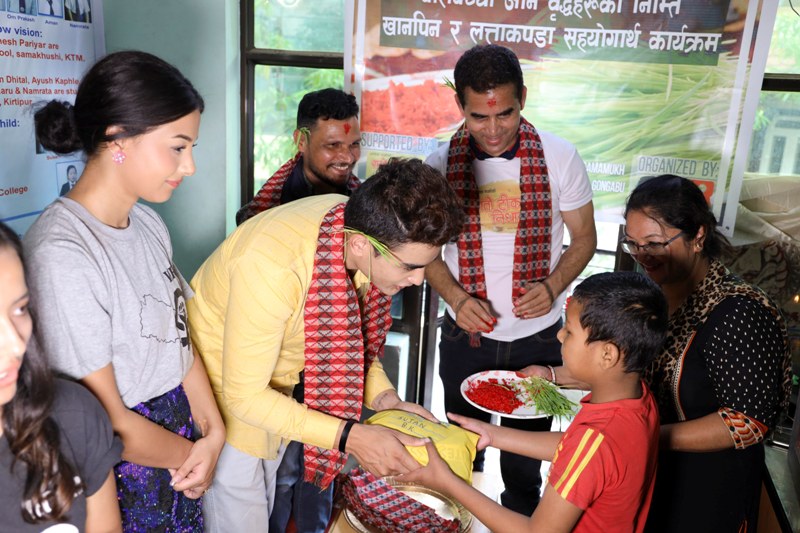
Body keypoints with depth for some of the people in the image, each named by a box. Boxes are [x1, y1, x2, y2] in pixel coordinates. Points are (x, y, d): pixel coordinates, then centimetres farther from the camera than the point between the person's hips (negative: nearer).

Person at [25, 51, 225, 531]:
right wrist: (193, 454, -6)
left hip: (182, 441, 7)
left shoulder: (149, 224, -1)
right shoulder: (61, 256, -25)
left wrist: (213, 431, -9)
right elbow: (105, 422, -20)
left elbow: (179, 335, 3)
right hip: (124, 471, -6)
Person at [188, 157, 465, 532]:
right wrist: (350, 437, -31)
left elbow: (348, 330, 0)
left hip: (272, 386, 6)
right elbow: (244, 395, -29)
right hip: (222, 387, -6)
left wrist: (384, 399, -12)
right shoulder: (273, 266, -39)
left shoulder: (363, 225, -18)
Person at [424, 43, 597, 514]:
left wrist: (553, 286, -20)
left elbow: (584, 237, -2)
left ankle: (521, 520, 47)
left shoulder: (559, 157, -12)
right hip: (465, 333, 1)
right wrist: (455, 297, -17)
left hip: (538, 335, 0)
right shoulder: (442, 163, -9)